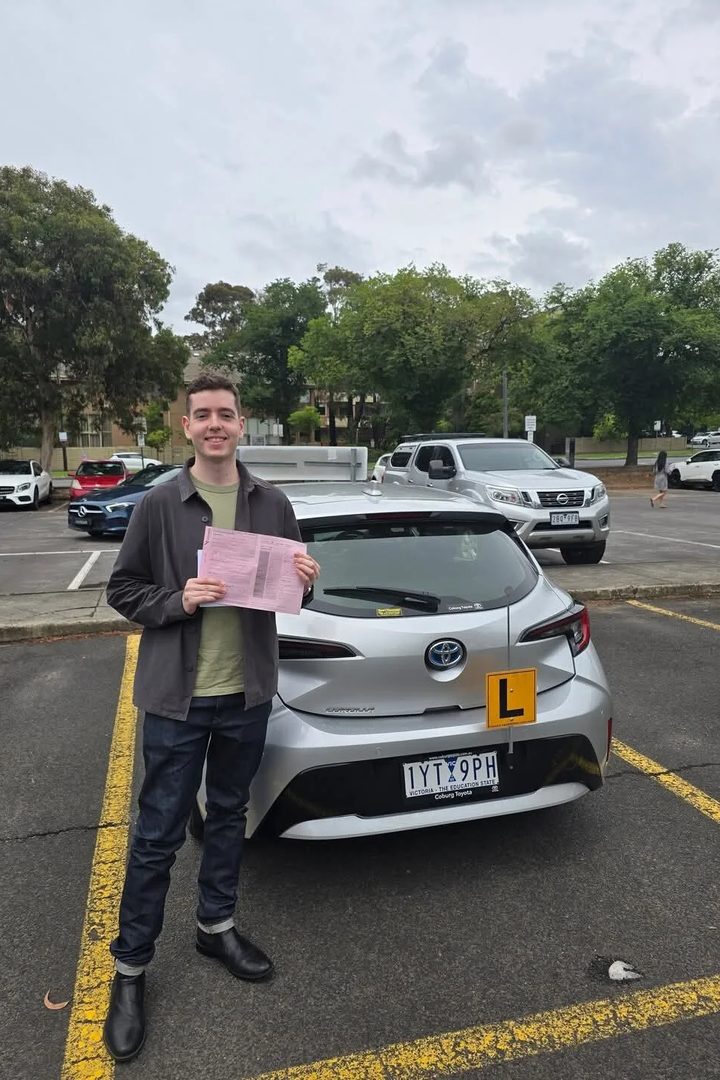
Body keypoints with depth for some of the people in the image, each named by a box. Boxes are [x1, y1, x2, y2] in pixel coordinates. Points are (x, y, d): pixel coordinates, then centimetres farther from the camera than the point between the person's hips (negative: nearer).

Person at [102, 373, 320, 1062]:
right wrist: (178, 601, -19)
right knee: (157, 835, 6)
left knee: (228, 816, 20)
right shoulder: (158, 506, -7)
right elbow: (122, 590, -2)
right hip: (178, 699, -3)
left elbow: (292, 589, 11)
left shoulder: (272, 505, 2)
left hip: (247, 695, 3)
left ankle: (216, 926, 42)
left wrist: (305, 581, -11)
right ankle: (130, 967, 26)